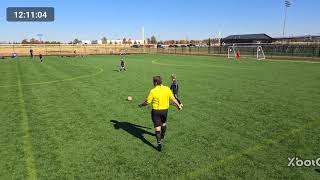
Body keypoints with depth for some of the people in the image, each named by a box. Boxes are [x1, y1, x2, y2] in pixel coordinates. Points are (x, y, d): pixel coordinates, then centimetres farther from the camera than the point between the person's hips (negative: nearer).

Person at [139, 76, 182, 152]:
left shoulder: (153, 91, -17)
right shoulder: (167, 89, -6)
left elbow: (147, 102, -12)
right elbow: (173, 99, 0)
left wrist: (141, 105, 7)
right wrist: (179, 105, 14)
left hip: (156, 111, -4)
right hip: (165, 110, 4)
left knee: (157, 127, 3)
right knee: (163, 123, 29)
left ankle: (159, 143, -2)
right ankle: (162, 135, 53)